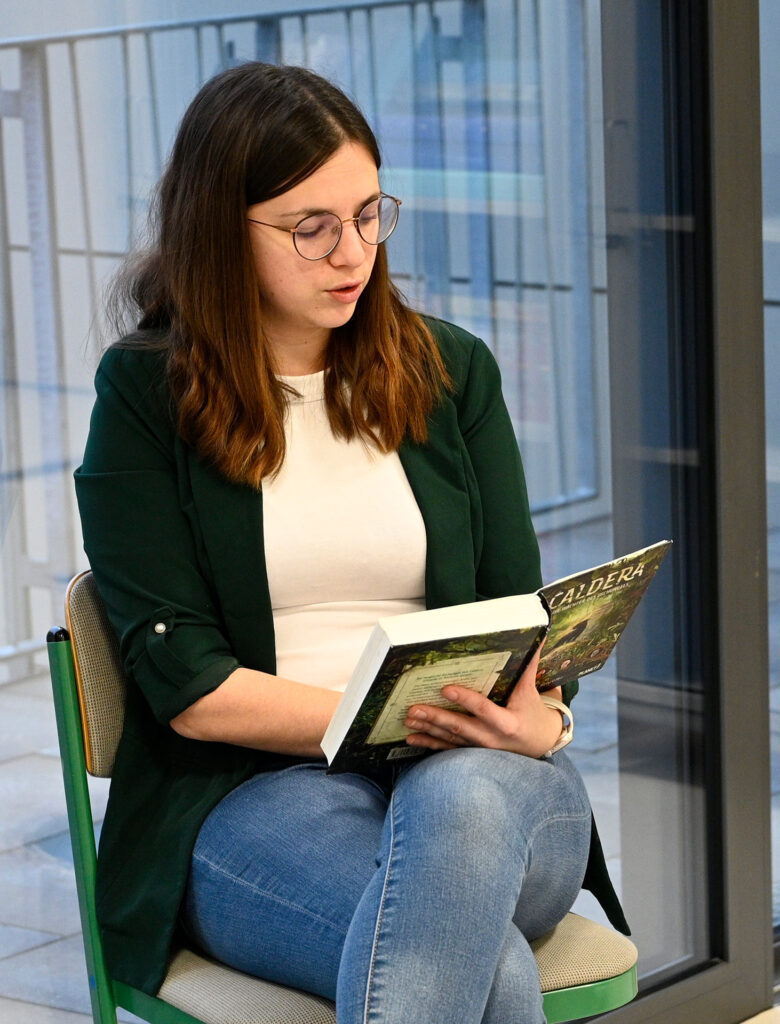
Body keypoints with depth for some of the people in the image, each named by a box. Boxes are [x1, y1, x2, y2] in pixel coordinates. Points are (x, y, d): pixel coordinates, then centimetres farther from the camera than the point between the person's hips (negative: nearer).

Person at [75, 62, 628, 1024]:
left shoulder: (452, 369, 13)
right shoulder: (146, 393, 3)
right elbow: (187, 687, -4)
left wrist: (537, 717, -12)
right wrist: (390, 721, -15)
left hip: (483, 778, 3)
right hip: (251, 796, -3)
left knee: (462, 796, -38)